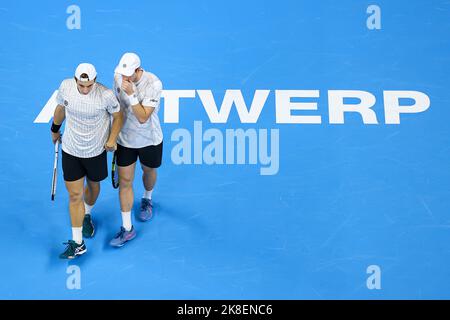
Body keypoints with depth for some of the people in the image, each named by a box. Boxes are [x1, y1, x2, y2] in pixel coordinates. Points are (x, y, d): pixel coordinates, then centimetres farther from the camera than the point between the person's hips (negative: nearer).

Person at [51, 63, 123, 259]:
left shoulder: (106, 95, -22)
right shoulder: (65, 86, -13)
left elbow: (118, 116, -5)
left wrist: (112, 139, -16)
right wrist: (55, 129, 20)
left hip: (96, 151, -1)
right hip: (70, 150, 1)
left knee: (93, 186, 21)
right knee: (74, 195, 2)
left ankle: (86, 216, 54)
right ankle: (77, 243, 11)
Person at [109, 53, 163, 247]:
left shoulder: (153, 84, -26)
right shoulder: (118, 76, -10)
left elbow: (143, 117, -28)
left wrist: (131, 94, -36)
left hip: (149, 140, -3)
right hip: (125, 139, 3)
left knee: (148, 171, 21)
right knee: (124, 181, 2)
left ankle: (147, 200, 56)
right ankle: (127, 229, 13)